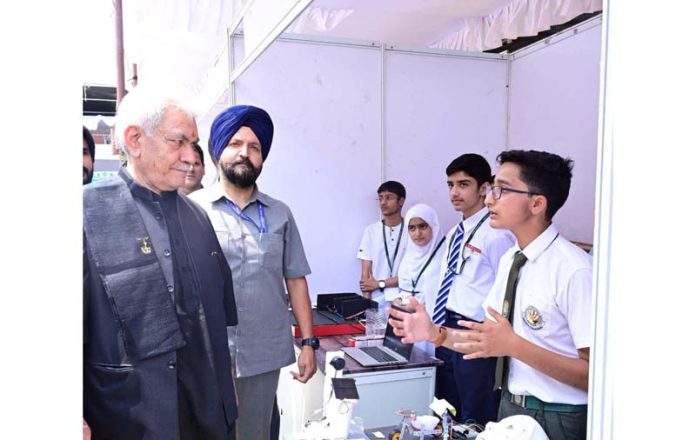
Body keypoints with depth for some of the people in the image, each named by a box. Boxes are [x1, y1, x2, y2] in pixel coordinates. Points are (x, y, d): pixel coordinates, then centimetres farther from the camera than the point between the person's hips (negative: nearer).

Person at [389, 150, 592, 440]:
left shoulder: (574, 270, -23)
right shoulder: (509, 260, 1)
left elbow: (595, 375, -22)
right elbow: (492, 338, 6)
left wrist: (515, 346, -30)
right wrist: (436, 333, -6)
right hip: (510, 407, 7)